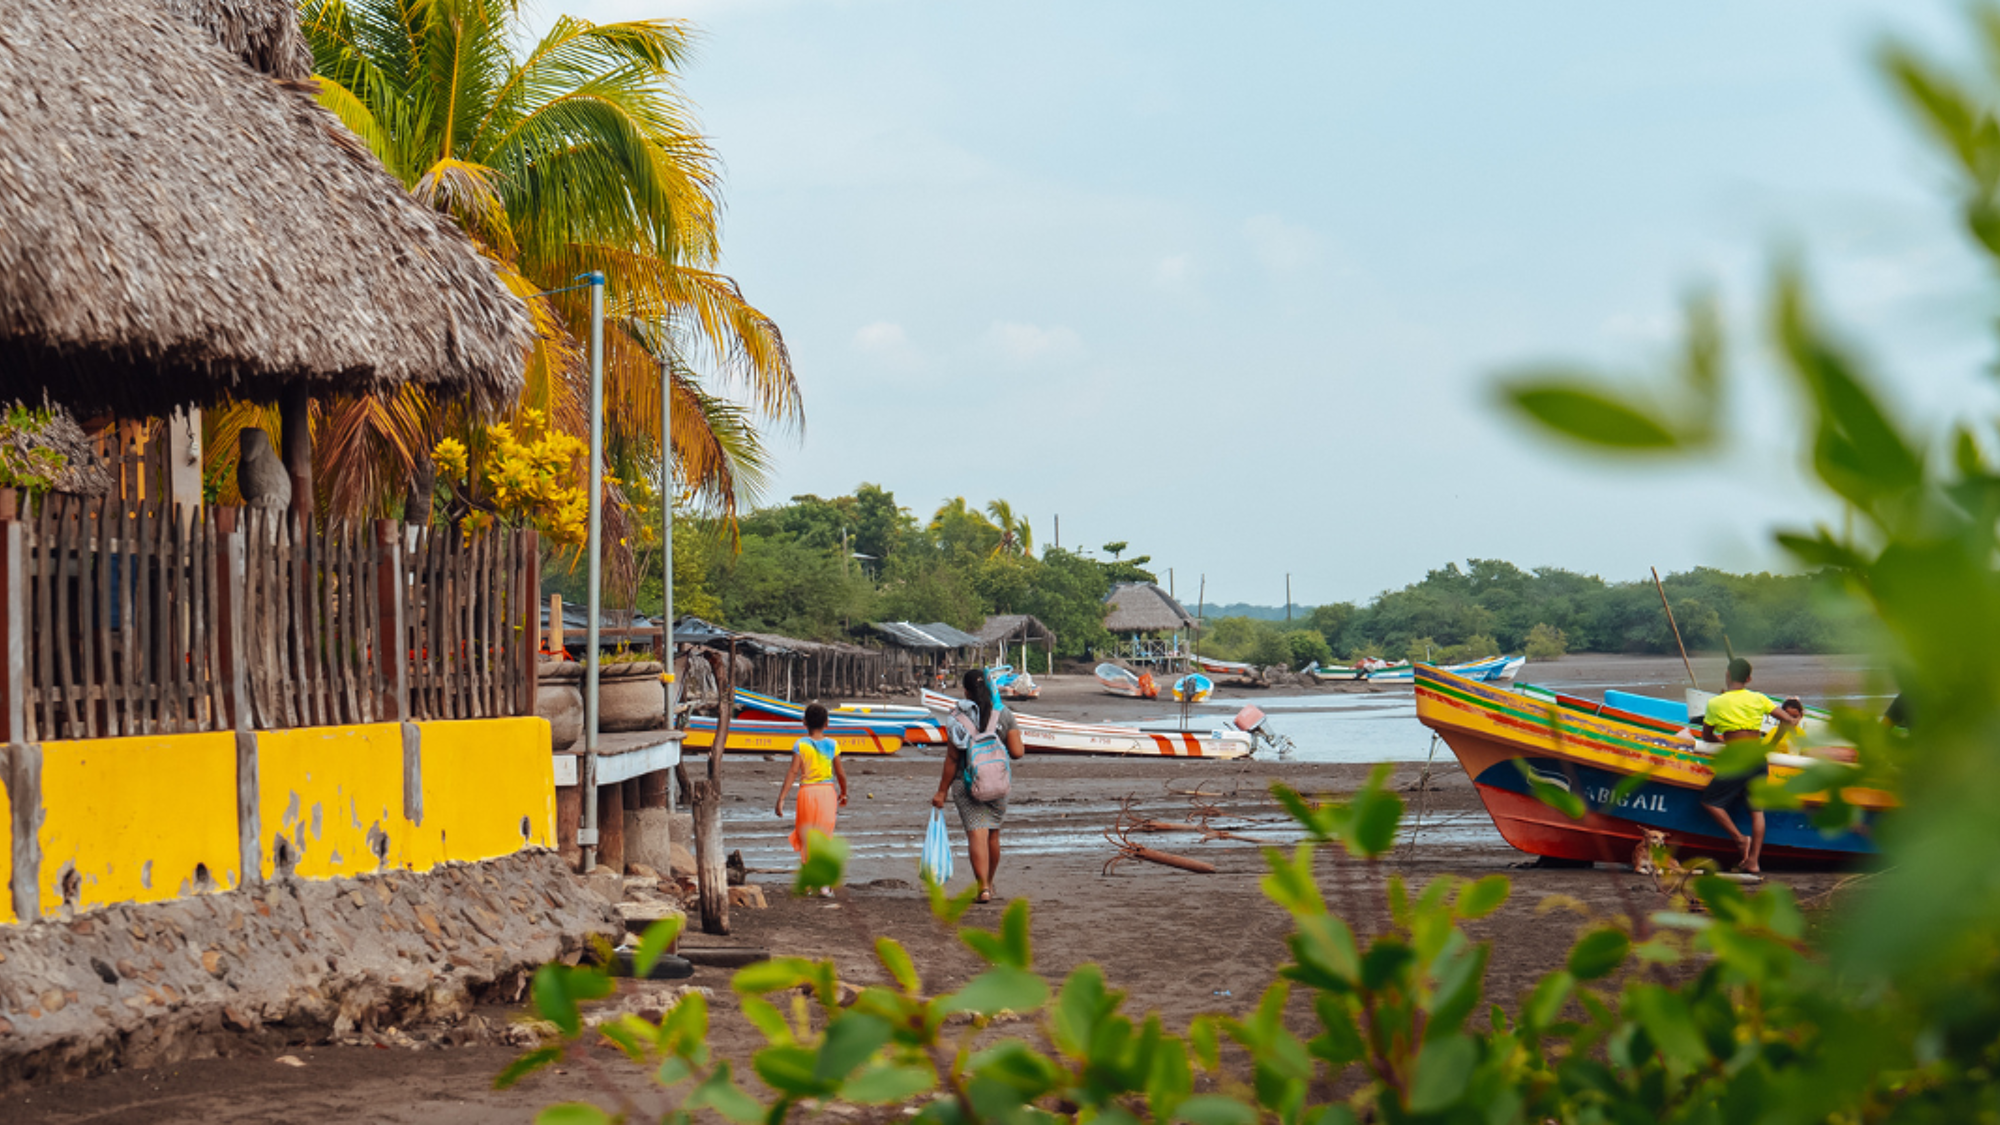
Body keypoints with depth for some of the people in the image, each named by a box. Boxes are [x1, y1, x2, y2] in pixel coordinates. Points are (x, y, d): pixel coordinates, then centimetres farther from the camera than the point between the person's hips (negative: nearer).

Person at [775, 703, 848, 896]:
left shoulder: (800, 745, -6)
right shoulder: (832, 745, 0)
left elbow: (793, 772, -13)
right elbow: (841, 773, 4)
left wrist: (781, 798, -12)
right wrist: (844, 794, 21)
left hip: (807, 791, -1)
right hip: (828, 792, 1)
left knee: (806, 838, 11)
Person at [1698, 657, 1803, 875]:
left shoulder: (1715, 704, 1)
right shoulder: (1759, 699, 7)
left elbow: (1706, 735, 13)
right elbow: (1788, 720, 7)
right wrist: (1770, 745, 18)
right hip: (1759, 759, 4)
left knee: (1710, 802, 8)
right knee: (1756, 809, 10)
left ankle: (1740, 839, -4)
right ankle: (1753, 861, 6)